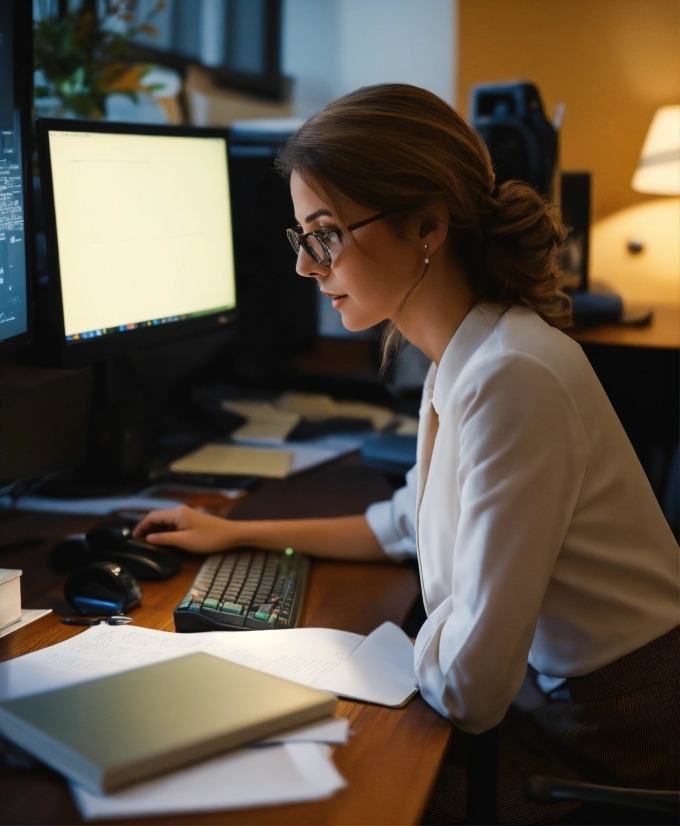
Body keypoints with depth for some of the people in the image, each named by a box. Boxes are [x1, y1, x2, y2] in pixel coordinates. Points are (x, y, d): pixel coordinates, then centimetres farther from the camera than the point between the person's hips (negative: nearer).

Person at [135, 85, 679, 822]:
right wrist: (240, 534, 21)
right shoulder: (462, 359, 3)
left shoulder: (511, 379, -29)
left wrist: (431, 630, -5)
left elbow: (468, 690, -27)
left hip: (620, 746, -8)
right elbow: (411, 523, 20)